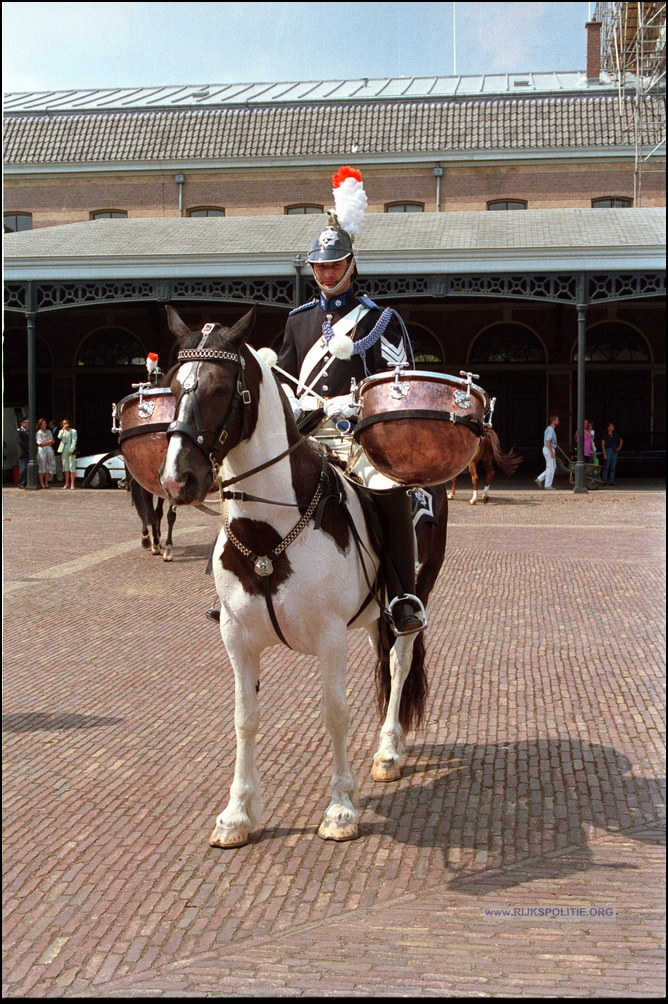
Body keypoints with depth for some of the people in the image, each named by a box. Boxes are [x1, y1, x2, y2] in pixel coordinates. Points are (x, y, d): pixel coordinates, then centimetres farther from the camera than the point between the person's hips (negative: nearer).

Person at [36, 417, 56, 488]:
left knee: (48, 467, 3)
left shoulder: (48, 431, 14)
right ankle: (42, 483, -4)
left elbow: (52, 441, 10)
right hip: (41, 451, -5)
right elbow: (40, 443, -9)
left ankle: (46, 483, 7)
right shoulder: (38, 433, -3)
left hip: (49, 451, 5)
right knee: (42, 467, -7)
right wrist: (49, 441, -4)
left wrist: (45, 443, -6)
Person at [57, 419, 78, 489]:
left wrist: (71, 450, -15)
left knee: (72, 466, -8)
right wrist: (63, 429, -13)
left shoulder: (73, 431, 0)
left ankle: (72, 484, -8)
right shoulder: (62, 431, 13)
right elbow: (59, 437, -7)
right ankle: (67, 483, 13)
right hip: (64, 450, 5)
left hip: (71, 450, -5)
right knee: (65, 467, 7)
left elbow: (74, 441, -6)